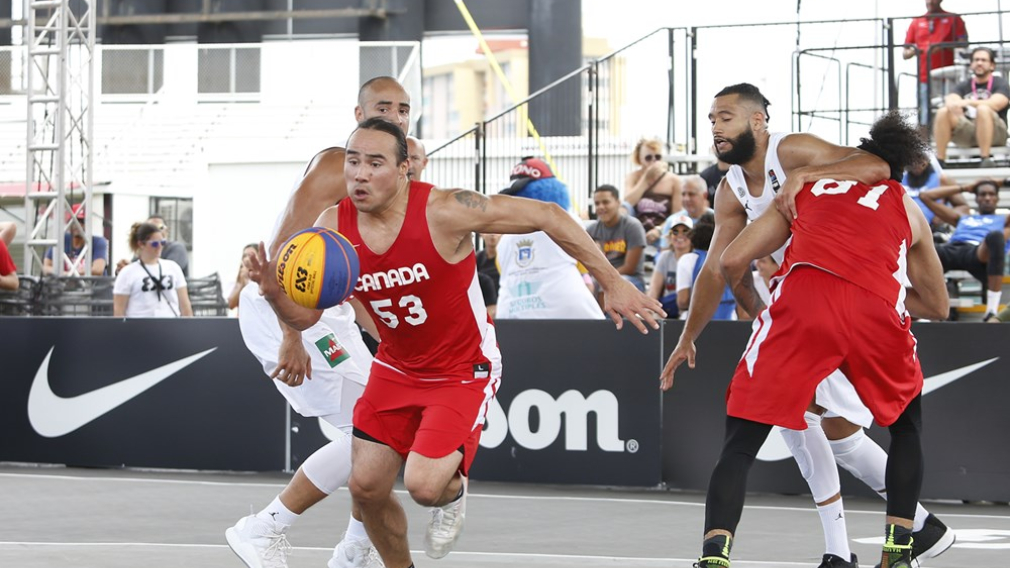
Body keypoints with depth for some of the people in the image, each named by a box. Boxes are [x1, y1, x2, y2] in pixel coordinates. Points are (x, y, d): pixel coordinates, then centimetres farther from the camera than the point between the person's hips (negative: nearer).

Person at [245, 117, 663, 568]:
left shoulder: (444, 211, -27)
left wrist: (612, 283, -18)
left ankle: (453, 492, 19)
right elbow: (304, 315, -6)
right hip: (397, 367, 5)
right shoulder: (333, 227, -13)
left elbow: (548, 217, -20)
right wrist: (273, 291, -30)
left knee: (423, 485, -21)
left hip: (464, 370, -5)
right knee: (366, 486, 1)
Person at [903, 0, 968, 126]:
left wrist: (944, 48, -17)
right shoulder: (916, 22, 16)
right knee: (925, 120, -1)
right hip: (924, 80, 3)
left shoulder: (953, 19, 8)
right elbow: (905, 53, 17)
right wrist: (912, 51, -6)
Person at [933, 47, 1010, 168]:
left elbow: (995, 104, -13)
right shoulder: (963, 86, 19)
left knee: (983, 109, -34)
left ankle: (986, 158, -37)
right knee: (943, 112, -22)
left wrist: (968, 102, -27)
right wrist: (952, 104, -28)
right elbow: (951, 99, -2)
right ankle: (939, 161, -25)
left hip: (994, 134, -3)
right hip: (966, 133, 3)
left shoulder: (1000, 84, 8)